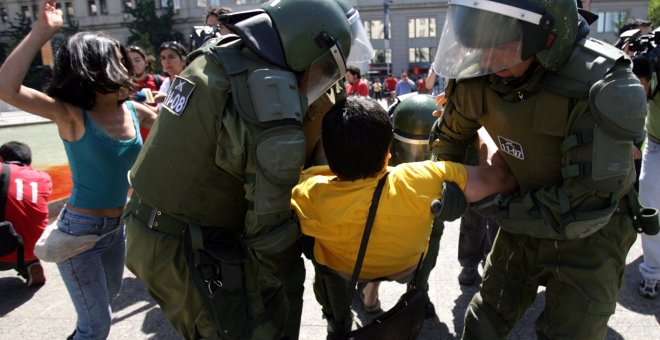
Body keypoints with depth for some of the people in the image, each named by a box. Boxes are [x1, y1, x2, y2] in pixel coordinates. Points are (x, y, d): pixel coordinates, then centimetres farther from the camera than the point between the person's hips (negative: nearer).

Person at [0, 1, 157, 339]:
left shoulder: (132, 110, -4)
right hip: (80, 228, -6)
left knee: (108, 296, 31)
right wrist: (41, 31, -34)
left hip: (116, 225, 7)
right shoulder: (72, 115, -20)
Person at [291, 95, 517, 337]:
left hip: (338, 270, 0)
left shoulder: (308, 195, -38)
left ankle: (337, 324, 50)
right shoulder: (418, 183, -41)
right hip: (404, 268, 1)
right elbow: (494, 179, -30)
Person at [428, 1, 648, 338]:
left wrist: (495, 207, -21)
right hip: (526, 220, 5)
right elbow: (449, 134, 5)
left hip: (588, 232, -4)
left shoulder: (601, 86, -31)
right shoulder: (480, 75, -17)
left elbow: (586, 207, -29)